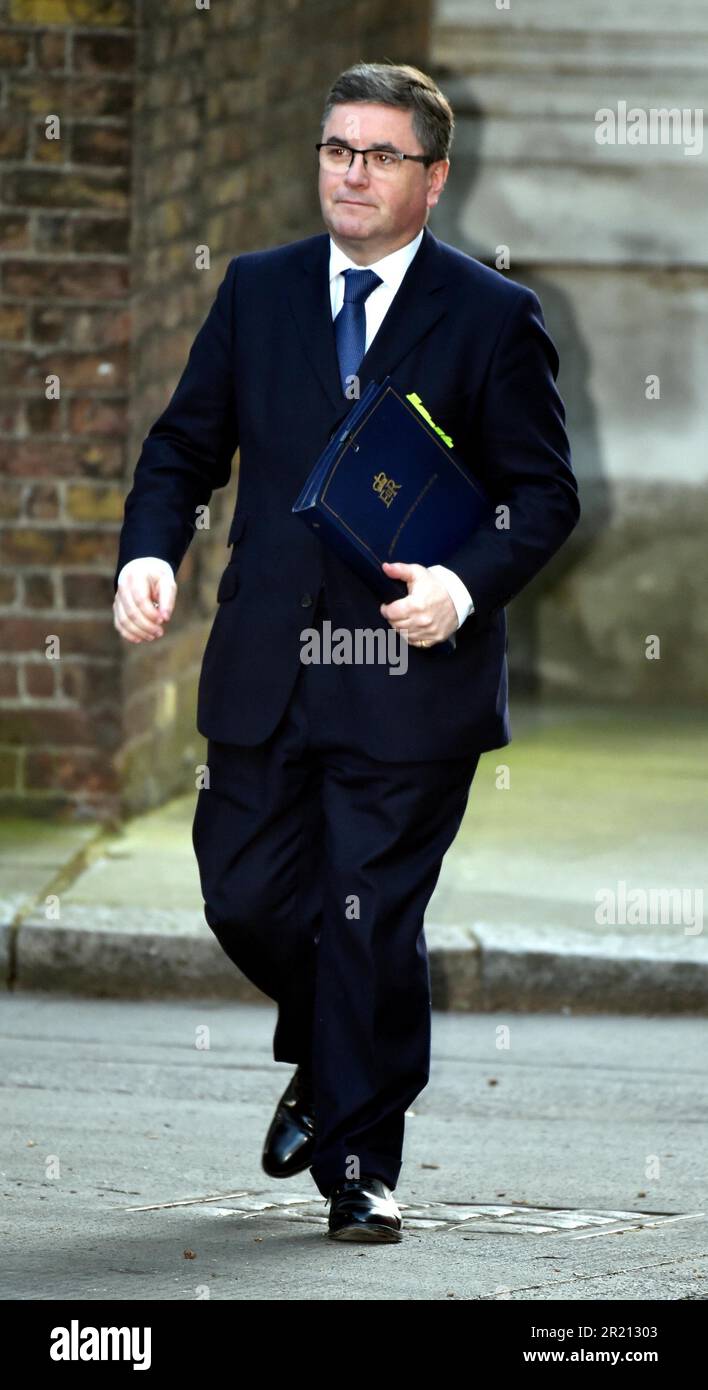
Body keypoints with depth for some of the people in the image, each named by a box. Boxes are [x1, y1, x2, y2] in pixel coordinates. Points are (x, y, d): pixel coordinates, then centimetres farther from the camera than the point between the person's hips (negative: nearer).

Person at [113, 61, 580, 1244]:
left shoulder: (493, 317, -1)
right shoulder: (256, 292, 9)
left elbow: (544, 494, -1)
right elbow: (185, 448, 13)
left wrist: (466, 585, -19)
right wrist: (149, 552, -6)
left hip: (410, 674, -4)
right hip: (265, 669, 4)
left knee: (372, 924, -4)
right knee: (247, 901, 7)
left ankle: (360, 1167, 8)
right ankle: (325, 1061, 37)